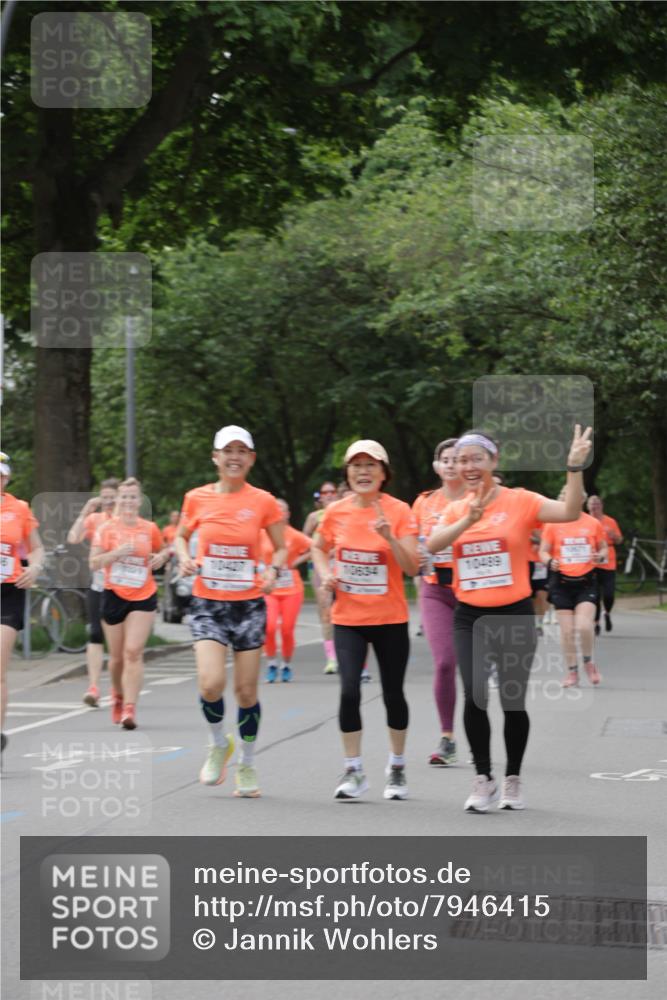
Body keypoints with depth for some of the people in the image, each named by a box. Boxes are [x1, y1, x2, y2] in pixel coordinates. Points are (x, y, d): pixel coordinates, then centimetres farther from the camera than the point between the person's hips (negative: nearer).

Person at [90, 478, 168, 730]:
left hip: (143, 597, 0)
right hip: (114, 596, 0)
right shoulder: (106, 528, -1)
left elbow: (162, 549, 23)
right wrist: (116, 553, -21)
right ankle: (118, 695, 37)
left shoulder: (150, 529, 3)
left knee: (133, 652, -15)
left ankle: (129, 709, -17)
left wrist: (161, 557, 0)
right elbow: (94, 563, -5)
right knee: (117, 656, 9)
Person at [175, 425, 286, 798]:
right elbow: (181, 537, 16)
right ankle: (219, 744, 13)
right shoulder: (197, 498, 0)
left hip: (249, 604, 0)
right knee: (211, 683, -17)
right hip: (208, 603, 0)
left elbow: (281, 547, 7)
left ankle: (248, 765, 23)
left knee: (246, 690, 4)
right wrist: (185, 558, -4)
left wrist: (274, 571, -13)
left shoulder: (263, 502, -3)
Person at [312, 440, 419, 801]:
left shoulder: (399, 511, -8)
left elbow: (411, 568, -14)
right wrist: (325, 573, 0)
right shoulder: (336, 512, -1)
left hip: (390, 619, -1)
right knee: (349, 690, -13)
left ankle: (397, 767, 28)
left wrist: (390, 537, -28)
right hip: (348, 618, 1)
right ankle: (354, 771, 0)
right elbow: (318, 547, 19)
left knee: (393, 693, 7)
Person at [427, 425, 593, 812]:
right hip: (470, 618, 2)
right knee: (475, 696, -12)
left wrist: (575, 467, -29)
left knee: (513, 701, 5)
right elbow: (433, 544, -12)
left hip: (514, 615, -2)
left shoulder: (520, 501, -4)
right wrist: (468, 519, -26)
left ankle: (513, 780, 24)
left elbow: (569, 512, -18)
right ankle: (484, 779, 4)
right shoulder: (455, 510, 6)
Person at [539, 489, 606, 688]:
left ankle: (588, 661, 12)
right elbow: (543, 552, 2)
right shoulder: (553, 524, 0)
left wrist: (600, 557, -9)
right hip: (562, 582, 0)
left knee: (584, 626, -15)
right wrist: (550, 562, -19)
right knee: (567, 630, 1)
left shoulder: (593, 524, 3)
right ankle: (572, 671, 15)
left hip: (586, 581, 0)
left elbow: (603, 548, 13)